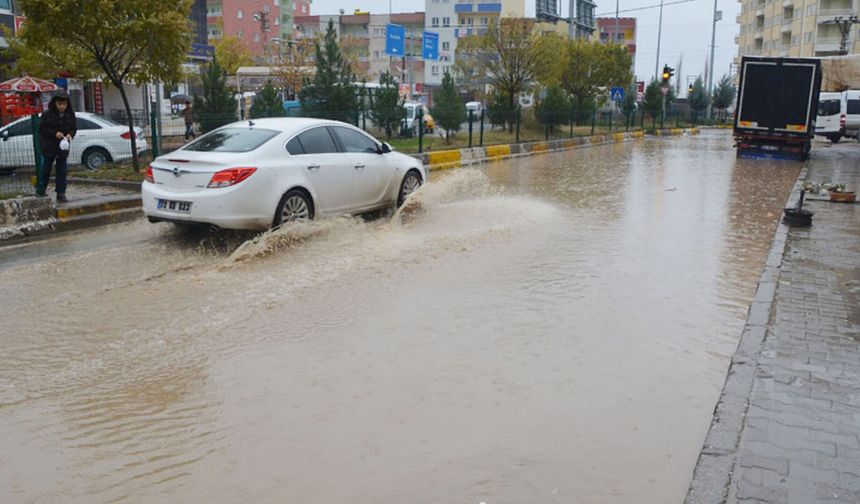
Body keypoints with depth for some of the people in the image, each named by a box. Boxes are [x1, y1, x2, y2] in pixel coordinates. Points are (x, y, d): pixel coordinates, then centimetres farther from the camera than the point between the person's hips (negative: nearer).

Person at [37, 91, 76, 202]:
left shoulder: (70, 114, 1)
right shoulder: (47, 114, -9)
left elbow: (74, 128, 7)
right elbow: (42, 129, -8)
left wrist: (70, 134, -14)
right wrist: (54, 133, -21)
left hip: (63, 147, 3)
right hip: (49, 147, -3)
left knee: (62, 171, 4)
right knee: (45, 170, 7)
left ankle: (61, 193, 9)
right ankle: (40, 190, 22)